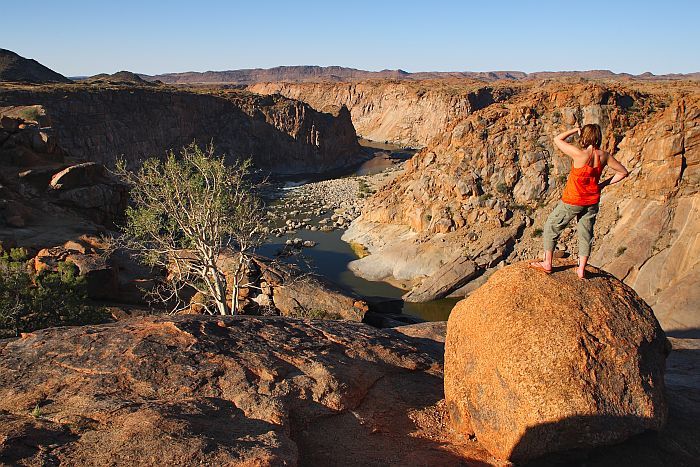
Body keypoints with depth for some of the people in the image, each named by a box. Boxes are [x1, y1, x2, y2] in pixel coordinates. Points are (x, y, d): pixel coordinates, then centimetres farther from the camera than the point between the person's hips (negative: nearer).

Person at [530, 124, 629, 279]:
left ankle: (547, 263, 19)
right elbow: (623, 172, 4)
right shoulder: (604, 156, -8)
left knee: (551, 227, 13)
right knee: (586, 233, 17)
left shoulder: (579, 154, -25)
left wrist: (575, 130, -4)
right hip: (592, 201, 5)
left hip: (572, 201, -5)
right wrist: (603, 184, 5)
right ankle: (582, 269, 23)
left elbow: (557, 139, -13)